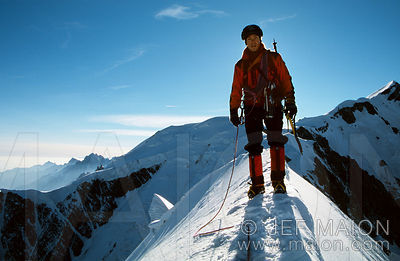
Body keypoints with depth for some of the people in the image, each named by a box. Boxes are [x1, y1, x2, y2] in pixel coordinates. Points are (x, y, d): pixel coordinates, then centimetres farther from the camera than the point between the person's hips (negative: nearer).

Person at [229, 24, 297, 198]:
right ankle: (257, 183, 0)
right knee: (254, 145, -5)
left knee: (276, 141, -10)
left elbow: (285, 80, 7)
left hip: (273, 105, -1)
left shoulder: (273, 58, 11)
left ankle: (278, 180, -2)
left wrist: (290, 101, -3)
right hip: (252, 106, 1)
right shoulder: (241, 65, 17)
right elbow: (236, 89, 17)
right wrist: (233, 110, 10)